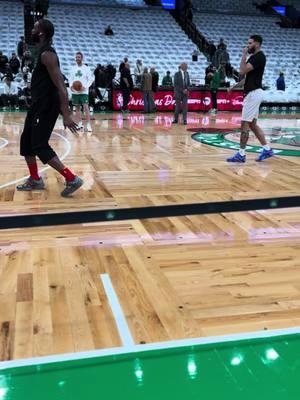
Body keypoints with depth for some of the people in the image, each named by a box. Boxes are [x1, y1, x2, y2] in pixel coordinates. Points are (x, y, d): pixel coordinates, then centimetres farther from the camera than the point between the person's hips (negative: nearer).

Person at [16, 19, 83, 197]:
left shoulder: (47, 54, -18)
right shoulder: (42, 52, 14)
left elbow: (60, 86, -24)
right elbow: (59, 81, 21)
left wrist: (66, 115, -28)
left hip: (46, 106, -10)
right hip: (39, 105, 10)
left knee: (40, 146, -8)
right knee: (26, 142, 16)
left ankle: (72, 179, -6)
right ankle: (35, 180, 26)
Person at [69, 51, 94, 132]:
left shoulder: (86, 68, -2)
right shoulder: (73, 68, 10)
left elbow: (91, 79, -4)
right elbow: (70, 78, 14)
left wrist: (85, 86, -17)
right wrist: (71, 85, -6)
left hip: (84, 91, -5)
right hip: (75, 91, 5)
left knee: (86, 107, -12)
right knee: (77, 107, 8)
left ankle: (88, 125, -10)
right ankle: (80, 124, 16)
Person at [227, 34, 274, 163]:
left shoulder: (259, 56, -13)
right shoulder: (254, 57, 18)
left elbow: (242, 71, -22)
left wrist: (244, 55, -11)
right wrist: (234, 86, 20)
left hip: (254, 93, -10)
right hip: (252, 93, 10)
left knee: (245, 124, -8)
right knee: (252, 124, 12)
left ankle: (241, 154, -4)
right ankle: (267, 149, 17)